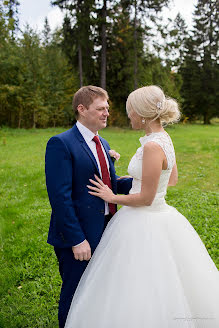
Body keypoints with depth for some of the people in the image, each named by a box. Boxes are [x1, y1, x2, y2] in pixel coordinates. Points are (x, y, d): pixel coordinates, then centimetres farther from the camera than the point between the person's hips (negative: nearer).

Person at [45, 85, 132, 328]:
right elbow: (60, 197, -21)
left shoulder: (103, 144, 12)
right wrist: (76, 239, -22)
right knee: (76, 298, 11)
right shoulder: (61, 144, -15)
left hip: (105, 232, 8)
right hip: (79, 237, -8)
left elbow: (113, 183, 11)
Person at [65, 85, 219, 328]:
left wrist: (113, 197, -8)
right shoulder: (164, 139, 5)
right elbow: (172, 180, 17)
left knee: (137, 295, 8)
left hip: (144, 224, -10)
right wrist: (136, 180, 18)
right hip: (161, 216, 10)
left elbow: (146, 198, -22)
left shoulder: (152, 146, -24)